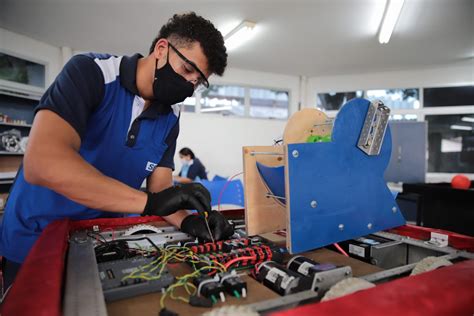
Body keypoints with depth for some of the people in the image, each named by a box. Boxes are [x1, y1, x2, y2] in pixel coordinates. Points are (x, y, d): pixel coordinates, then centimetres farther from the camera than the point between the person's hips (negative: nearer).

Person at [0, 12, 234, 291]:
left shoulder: (170, 118, -4)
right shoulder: (91, 72, -21)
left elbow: (160, 186, -8)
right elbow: (42, 163, -35)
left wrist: (187, 220, -29)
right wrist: (150, 202, -40)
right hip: (37, 239, -4)